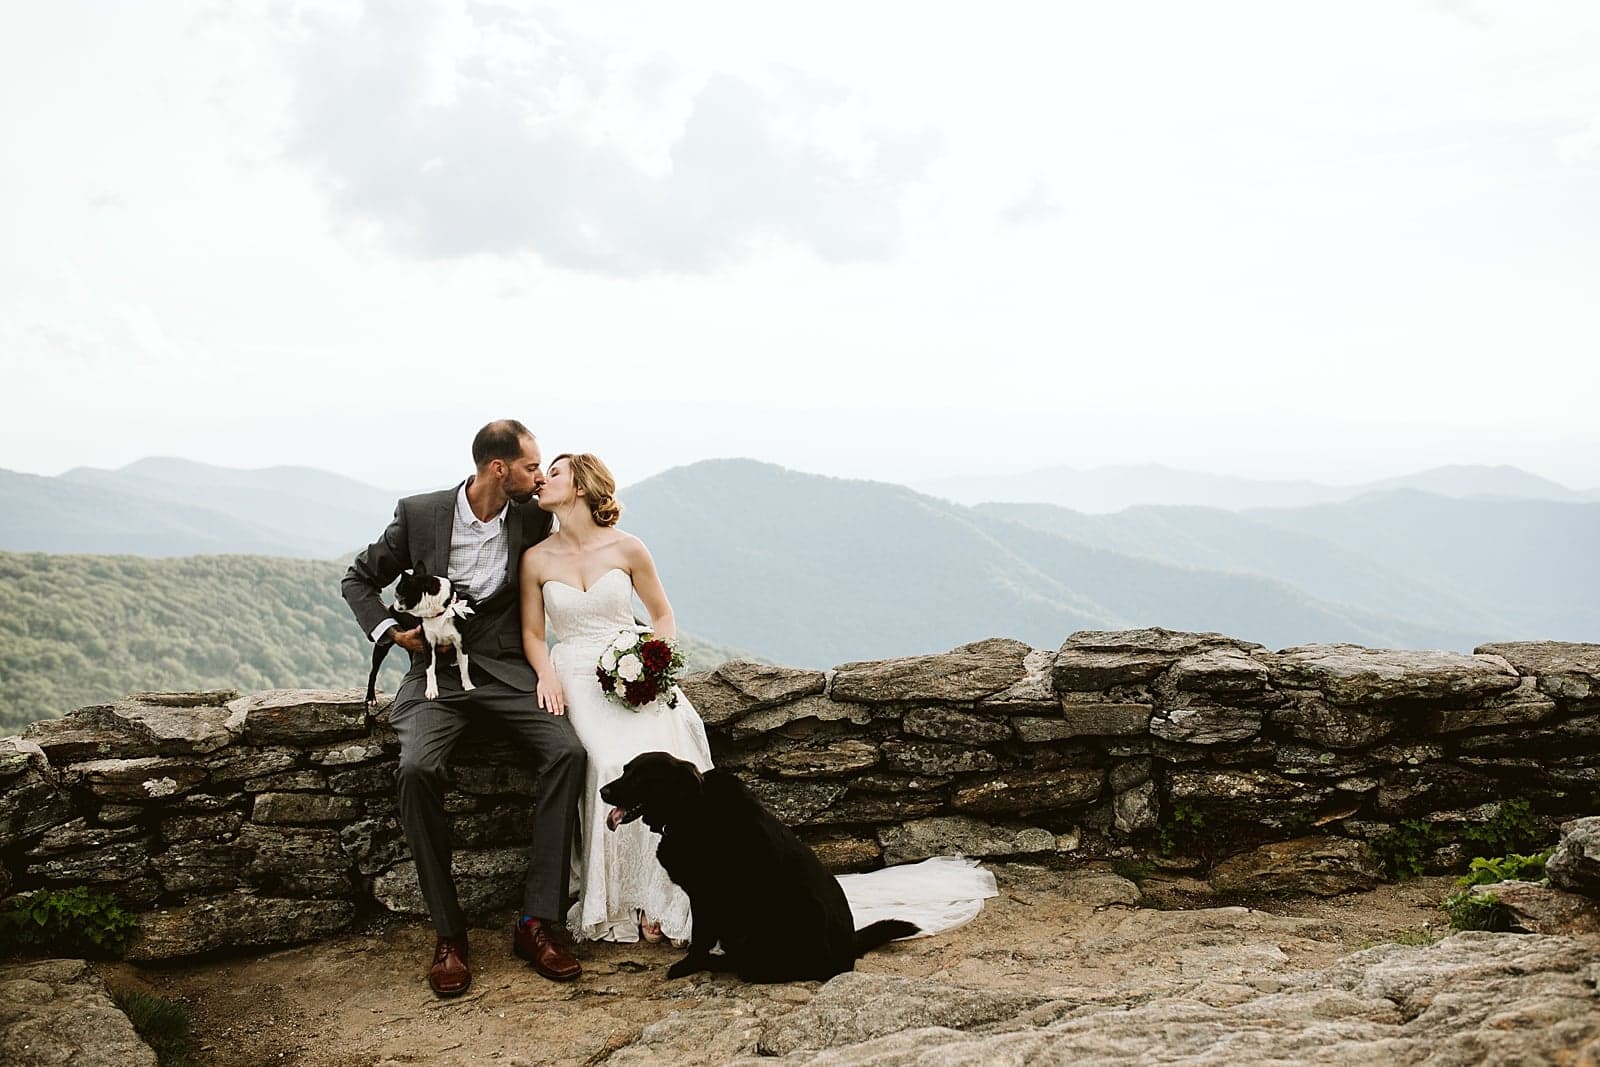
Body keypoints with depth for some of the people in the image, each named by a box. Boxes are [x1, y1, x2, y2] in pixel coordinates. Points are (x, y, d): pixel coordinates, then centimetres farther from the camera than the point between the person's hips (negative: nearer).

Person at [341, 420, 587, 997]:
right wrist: (388, 630, -5)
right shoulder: (419, 513, -3)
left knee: (567, 750, -26)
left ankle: (538, 921, -20)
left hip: (506, 669, 2)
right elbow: (359, 579, 10)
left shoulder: (533, 520, 1)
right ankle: (448, 932, -17)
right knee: (417, 769, -30)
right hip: (437, 671, -1)